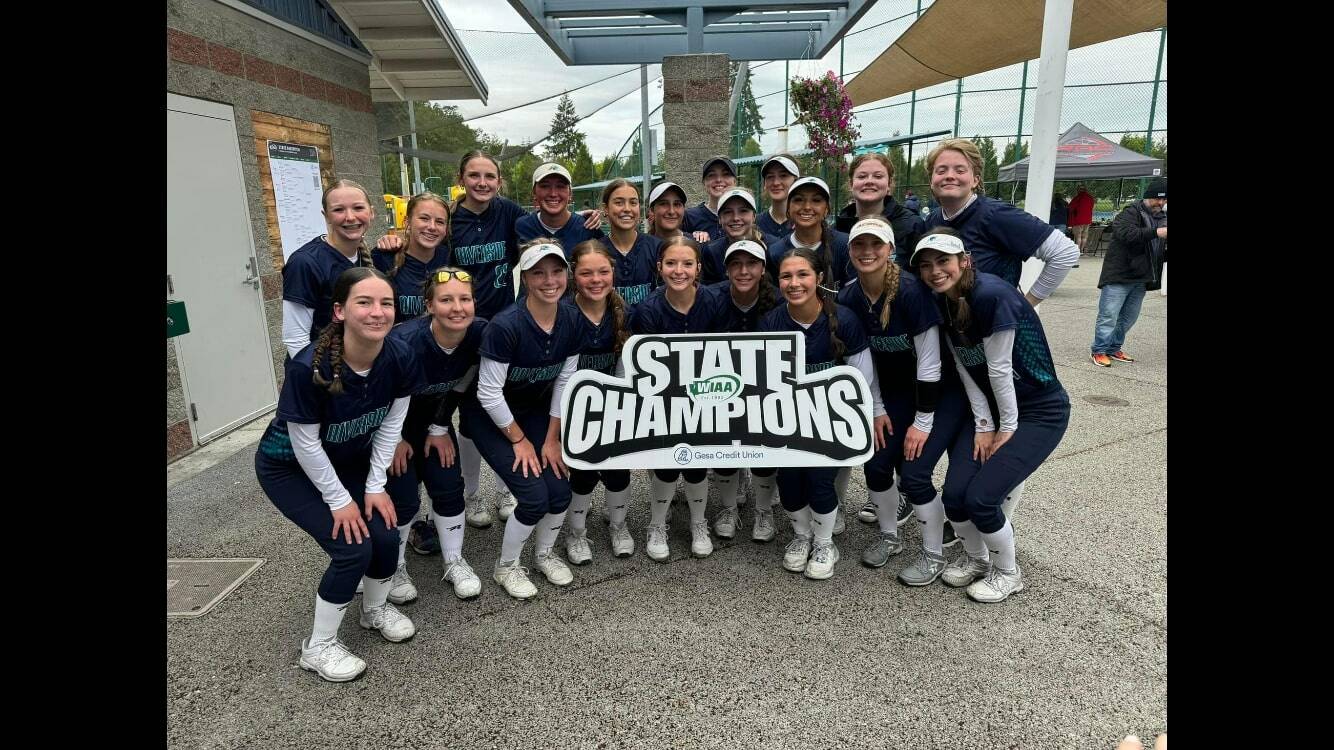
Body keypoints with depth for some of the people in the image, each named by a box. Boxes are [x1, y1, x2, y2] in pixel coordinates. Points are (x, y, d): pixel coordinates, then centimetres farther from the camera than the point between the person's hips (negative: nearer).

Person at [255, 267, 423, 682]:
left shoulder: (399, 358, -22)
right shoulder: (309, 367, -36)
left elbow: (390, 424, -8)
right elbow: (305, 444, -24)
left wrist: (375, 486, -7)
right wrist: (339, 500, -16)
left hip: (350, 461, 5)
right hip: (289, 468, -4)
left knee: (386, 534, -8)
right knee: (353, 548, -14)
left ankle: (376, 610, 26)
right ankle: (318, 647, 11)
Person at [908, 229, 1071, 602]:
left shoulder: (992, 294, -25)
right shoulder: (943, 304, -3)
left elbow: (999, 368, -19)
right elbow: (965, 370, 0)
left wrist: (1008, 428, -11)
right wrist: (984, 426, -2)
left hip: (1040, 412, -6)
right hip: (991, 407, 6)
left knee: (980, 496, -14)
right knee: (955, 494, -8)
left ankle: (1008, 573, 15)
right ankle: (975, 557, 23)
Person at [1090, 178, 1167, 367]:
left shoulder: (1162, 219, 18)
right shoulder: (1131, 213, -6)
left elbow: (1160, 254, 24)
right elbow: (1126, 233, -27)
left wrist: (1164, 254, 2)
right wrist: (1156, 232, -31)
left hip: (1141, 279, 8)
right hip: (1119, 276, -8)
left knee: (1128, 318, 12)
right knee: (1108, 316, -6)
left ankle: (1113, 348, 24)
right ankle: (1099, 351, 3)